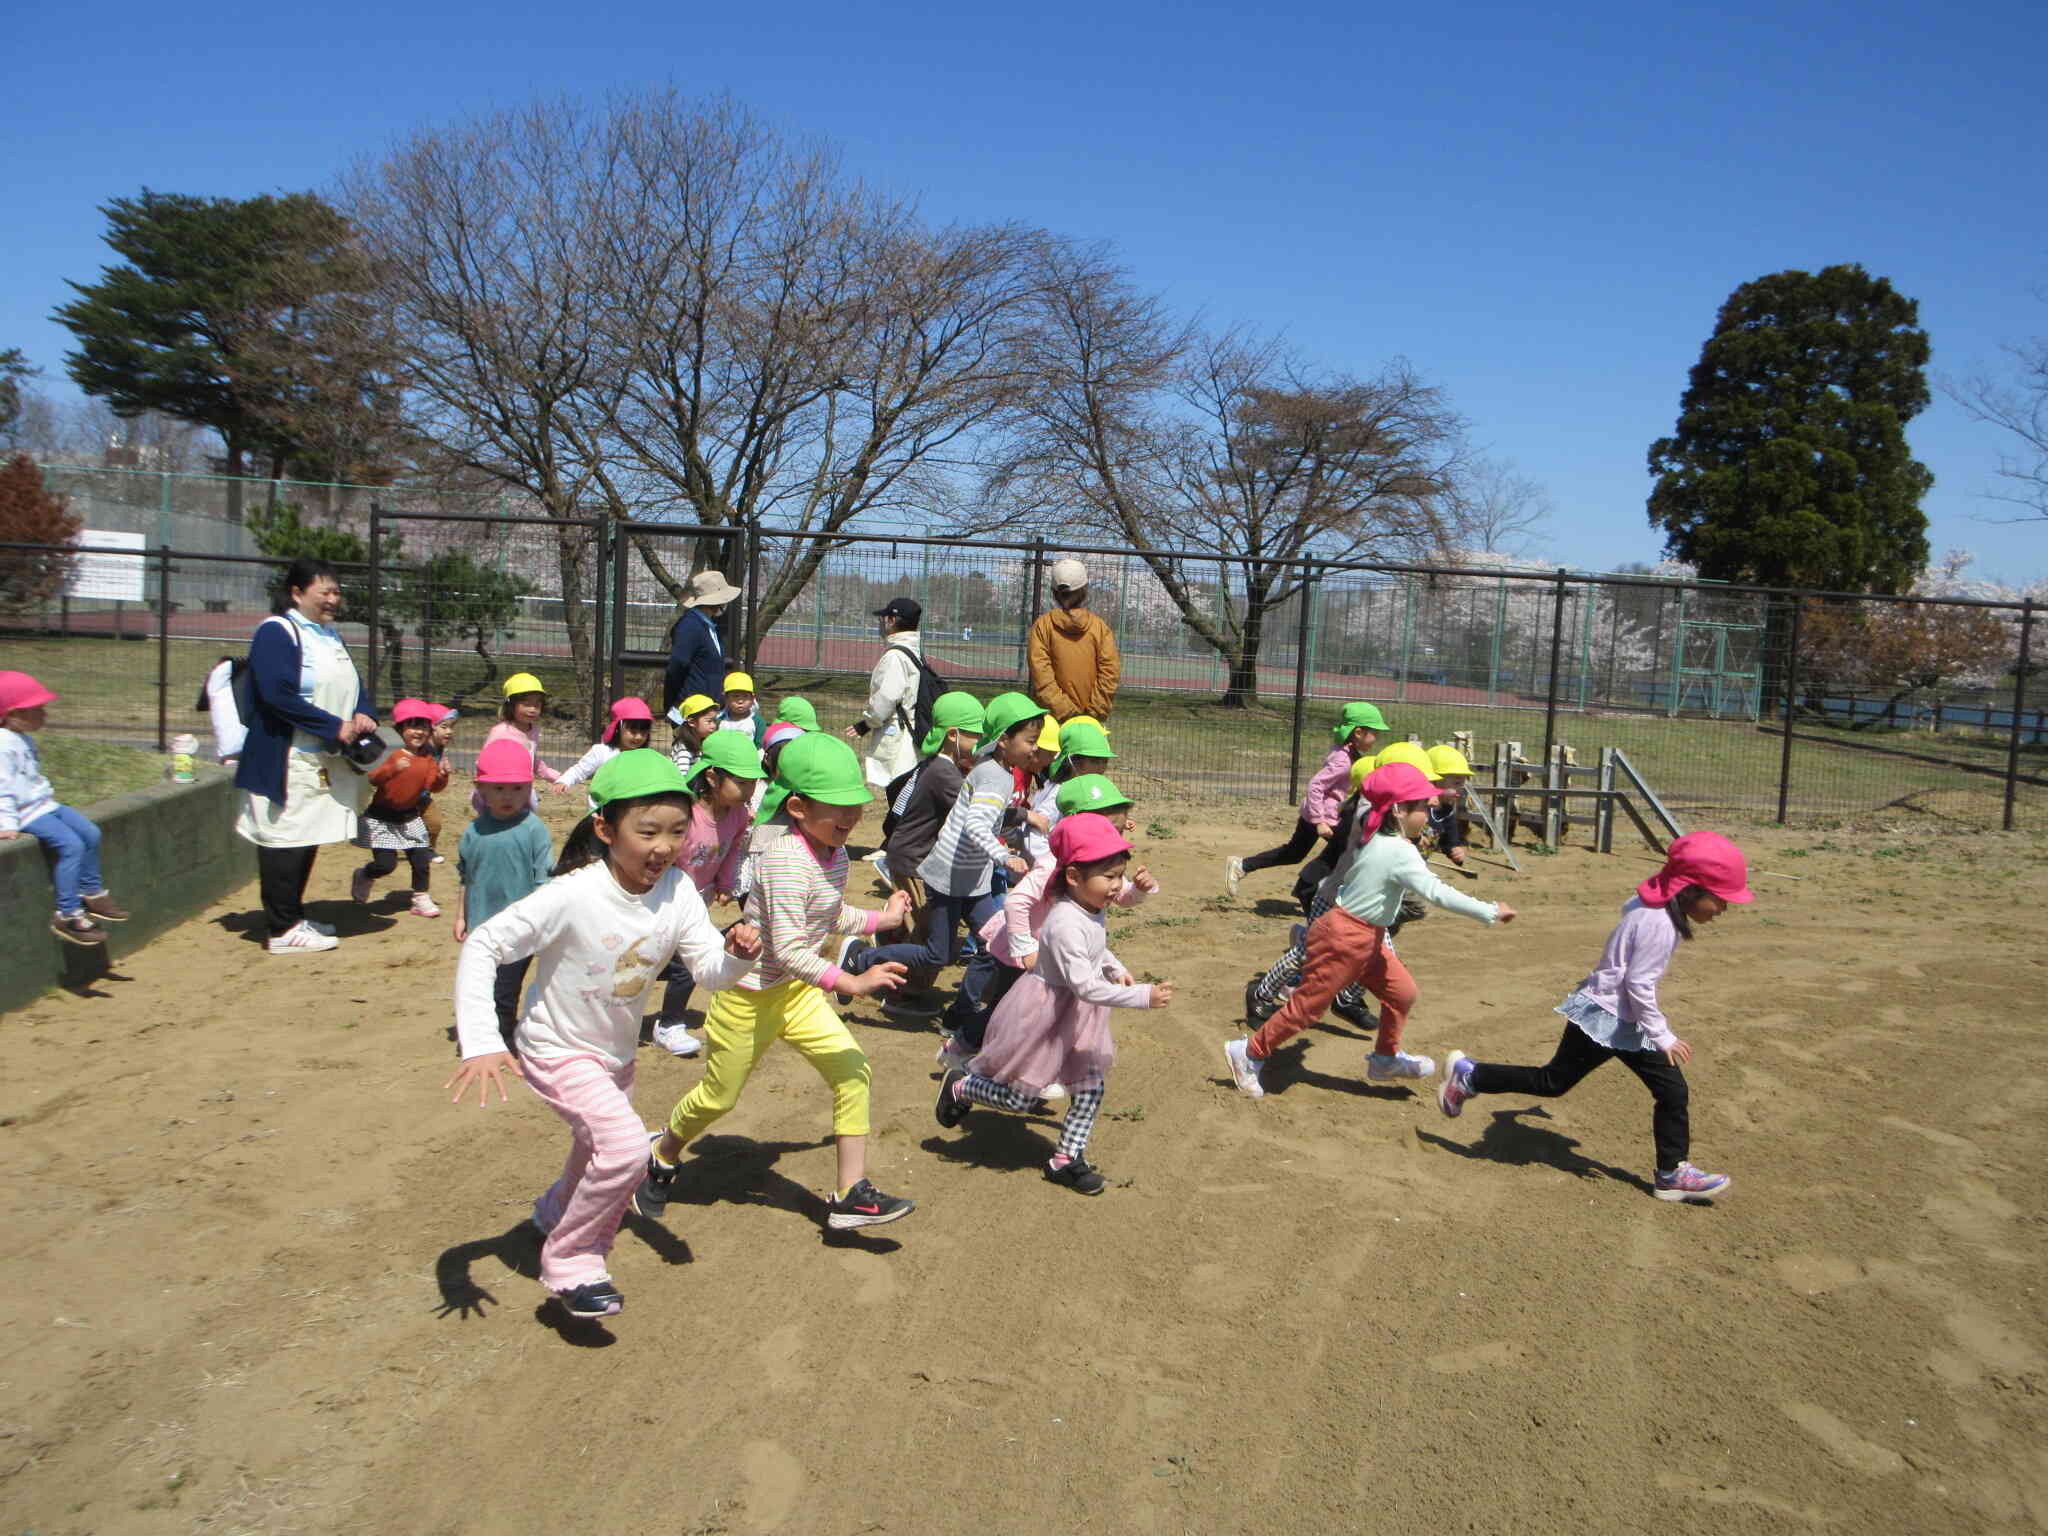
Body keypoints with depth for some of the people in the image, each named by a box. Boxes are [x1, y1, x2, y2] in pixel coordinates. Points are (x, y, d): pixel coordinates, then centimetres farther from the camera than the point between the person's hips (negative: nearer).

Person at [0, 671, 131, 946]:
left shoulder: (25, 740, 14)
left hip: (44, 804, 10)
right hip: (27, 813, -10)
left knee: (90, 833, 6)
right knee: (71, 845, -21)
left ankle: (92, 892, 20)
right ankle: (67, 915, -18)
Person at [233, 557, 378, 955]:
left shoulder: (331, 636, 18)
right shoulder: (276, 632, -11)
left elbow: (353, 685, 21)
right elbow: (278, 695, -21)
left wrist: (362, 716, -2)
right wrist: (335, 727, -20)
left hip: (328, 764, 9)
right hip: (288, 761, -9)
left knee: (308, 839, 16)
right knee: (285, 839, -5)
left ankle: (294, 917, 27)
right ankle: (282, 930, 1)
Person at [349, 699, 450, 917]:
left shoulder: (428, 759, 2)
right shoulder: (390, 753, -14)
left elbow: (433, 786, -2)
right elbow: (372, 778, -24)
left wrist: (442, 776, -21)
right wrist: (393, 768, -39)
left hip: (409, 817, 5)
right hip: (382, 818, -5)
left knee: (421, 859, 0)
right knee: (385, 863, -8)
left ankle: (421, 899, 15)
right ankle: (362, 877, 24)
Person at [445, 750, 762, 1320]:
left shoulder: (678, 892, -16)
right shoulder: (573, 897, -31)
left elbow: (710, 969, -16)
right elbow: (483, 946, -27)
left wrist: (737, 953, -40)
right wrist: (480, 1044, -34)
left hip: (617, 1054, 6)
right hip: (557, 1051, -6)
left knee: (598, 1156, 26)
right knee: (626, 1144, -25)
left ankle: (556, 1211, 60)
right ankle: (570, 1262, -2)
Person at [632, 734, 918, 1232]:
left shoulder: (834, 853, 0)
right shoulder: (787, 860, -29)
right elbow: (788, 950, -32)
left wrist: (879, 919, 18)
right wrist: (850, 982, -37)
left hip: (796, 991, 8)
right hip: (751, 992, -8)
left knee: (852, 1070, -6)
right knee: (718, 1095, 10)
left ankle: (851, 1195, 0)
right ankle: (661, 1159, 41)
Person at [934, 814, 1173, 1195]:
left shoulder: (1092, 910, -2)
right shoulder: (1066, 924, -32)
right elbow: (1086, 986, -35)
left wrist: (1117, 969, 6)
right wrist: (1143, 996, -36)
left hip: (1079, 1014, 9)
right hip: (1044, 1014, -9)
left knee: (1090, 1088, 8)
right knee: (1019, 1097, 5)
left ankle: (1067, 1158, 21)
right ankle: (959, 1087, 29)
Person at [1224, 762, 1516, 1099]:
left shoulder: (1374, 837, 3)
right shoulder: (1400, 852, -24)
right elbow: (1436, 892, -32)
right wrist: (1490, 912, -30)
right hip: (1346, 939, -10)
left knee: (1401, 992, 14)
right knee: (1307, 1006, 3)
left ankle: (1386, 1059, 31)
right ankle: (1249, 1053, 15)